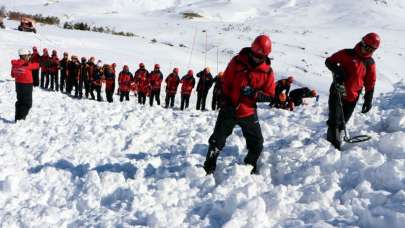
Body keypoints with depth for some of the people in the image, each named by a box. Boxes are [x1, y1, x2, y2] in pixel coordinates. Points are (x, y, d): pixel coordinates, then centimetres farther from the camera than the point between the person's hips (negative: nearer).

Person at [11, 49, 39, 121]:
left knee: (20, 101, 21)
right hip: (27, 85, -6)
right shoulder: (28, 64, -20)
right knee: (27, 103, 6)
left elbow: (13, 75, 8)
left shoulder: (14, 64, -2)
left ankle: (18, 117, 26)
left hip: (18, 84, 6)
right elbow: (36, 65, -1)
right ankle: (20, 118, -2)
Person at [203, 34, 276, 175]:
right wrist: (227, 100, -8)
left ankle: (251, 167, 29)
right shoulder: (237, 62, -6)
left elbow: (269, 95, -2)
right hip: (229, 109, -1)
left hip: (249, 112, 1)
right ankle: (208, 168, 14)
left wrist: (254, 93, -20)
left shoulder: (267, 71, -4)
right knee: (217, 140, 1)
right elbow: (225, 81, 0)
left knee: (256, 144, 6)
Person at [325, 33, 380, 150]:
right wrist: (338, 70, -17)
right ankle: (334, 143, -7)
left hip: (352, 97, 3)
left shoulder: (370, 63, 6)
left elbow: (370, 83, 11)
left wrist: (368, 100, 7)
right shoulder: (347, 54, -3)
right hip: (337, 92, -3)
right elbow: (329, 61, 2)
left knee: (342, 123, 8)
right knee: (335, 120, -12)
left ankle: (330, 140, 22)